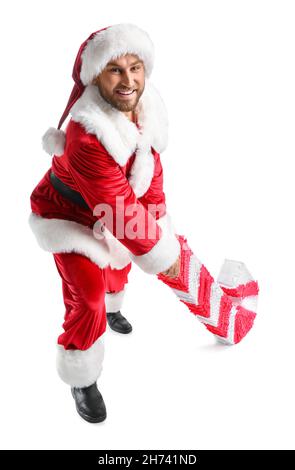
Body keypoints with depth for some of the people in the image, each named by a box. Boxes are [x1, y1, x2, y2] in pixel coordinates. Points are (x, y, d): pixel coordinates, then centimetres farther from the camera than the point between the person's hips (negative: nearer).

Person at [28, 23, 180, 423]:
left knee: (119, 264, 31)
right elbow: (120, 210, -36)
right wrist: (160, 254, -24)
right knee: (87, 303, -7)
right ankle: (81, 380, 21)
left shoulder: (144, 109, -16)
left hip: (108, 214, 8)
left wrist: (162, 229, -8)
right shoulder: (87, 137, -40)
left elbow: (151, 173, -8)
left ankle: (112, 308, 67)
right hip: (69, 219, -8)